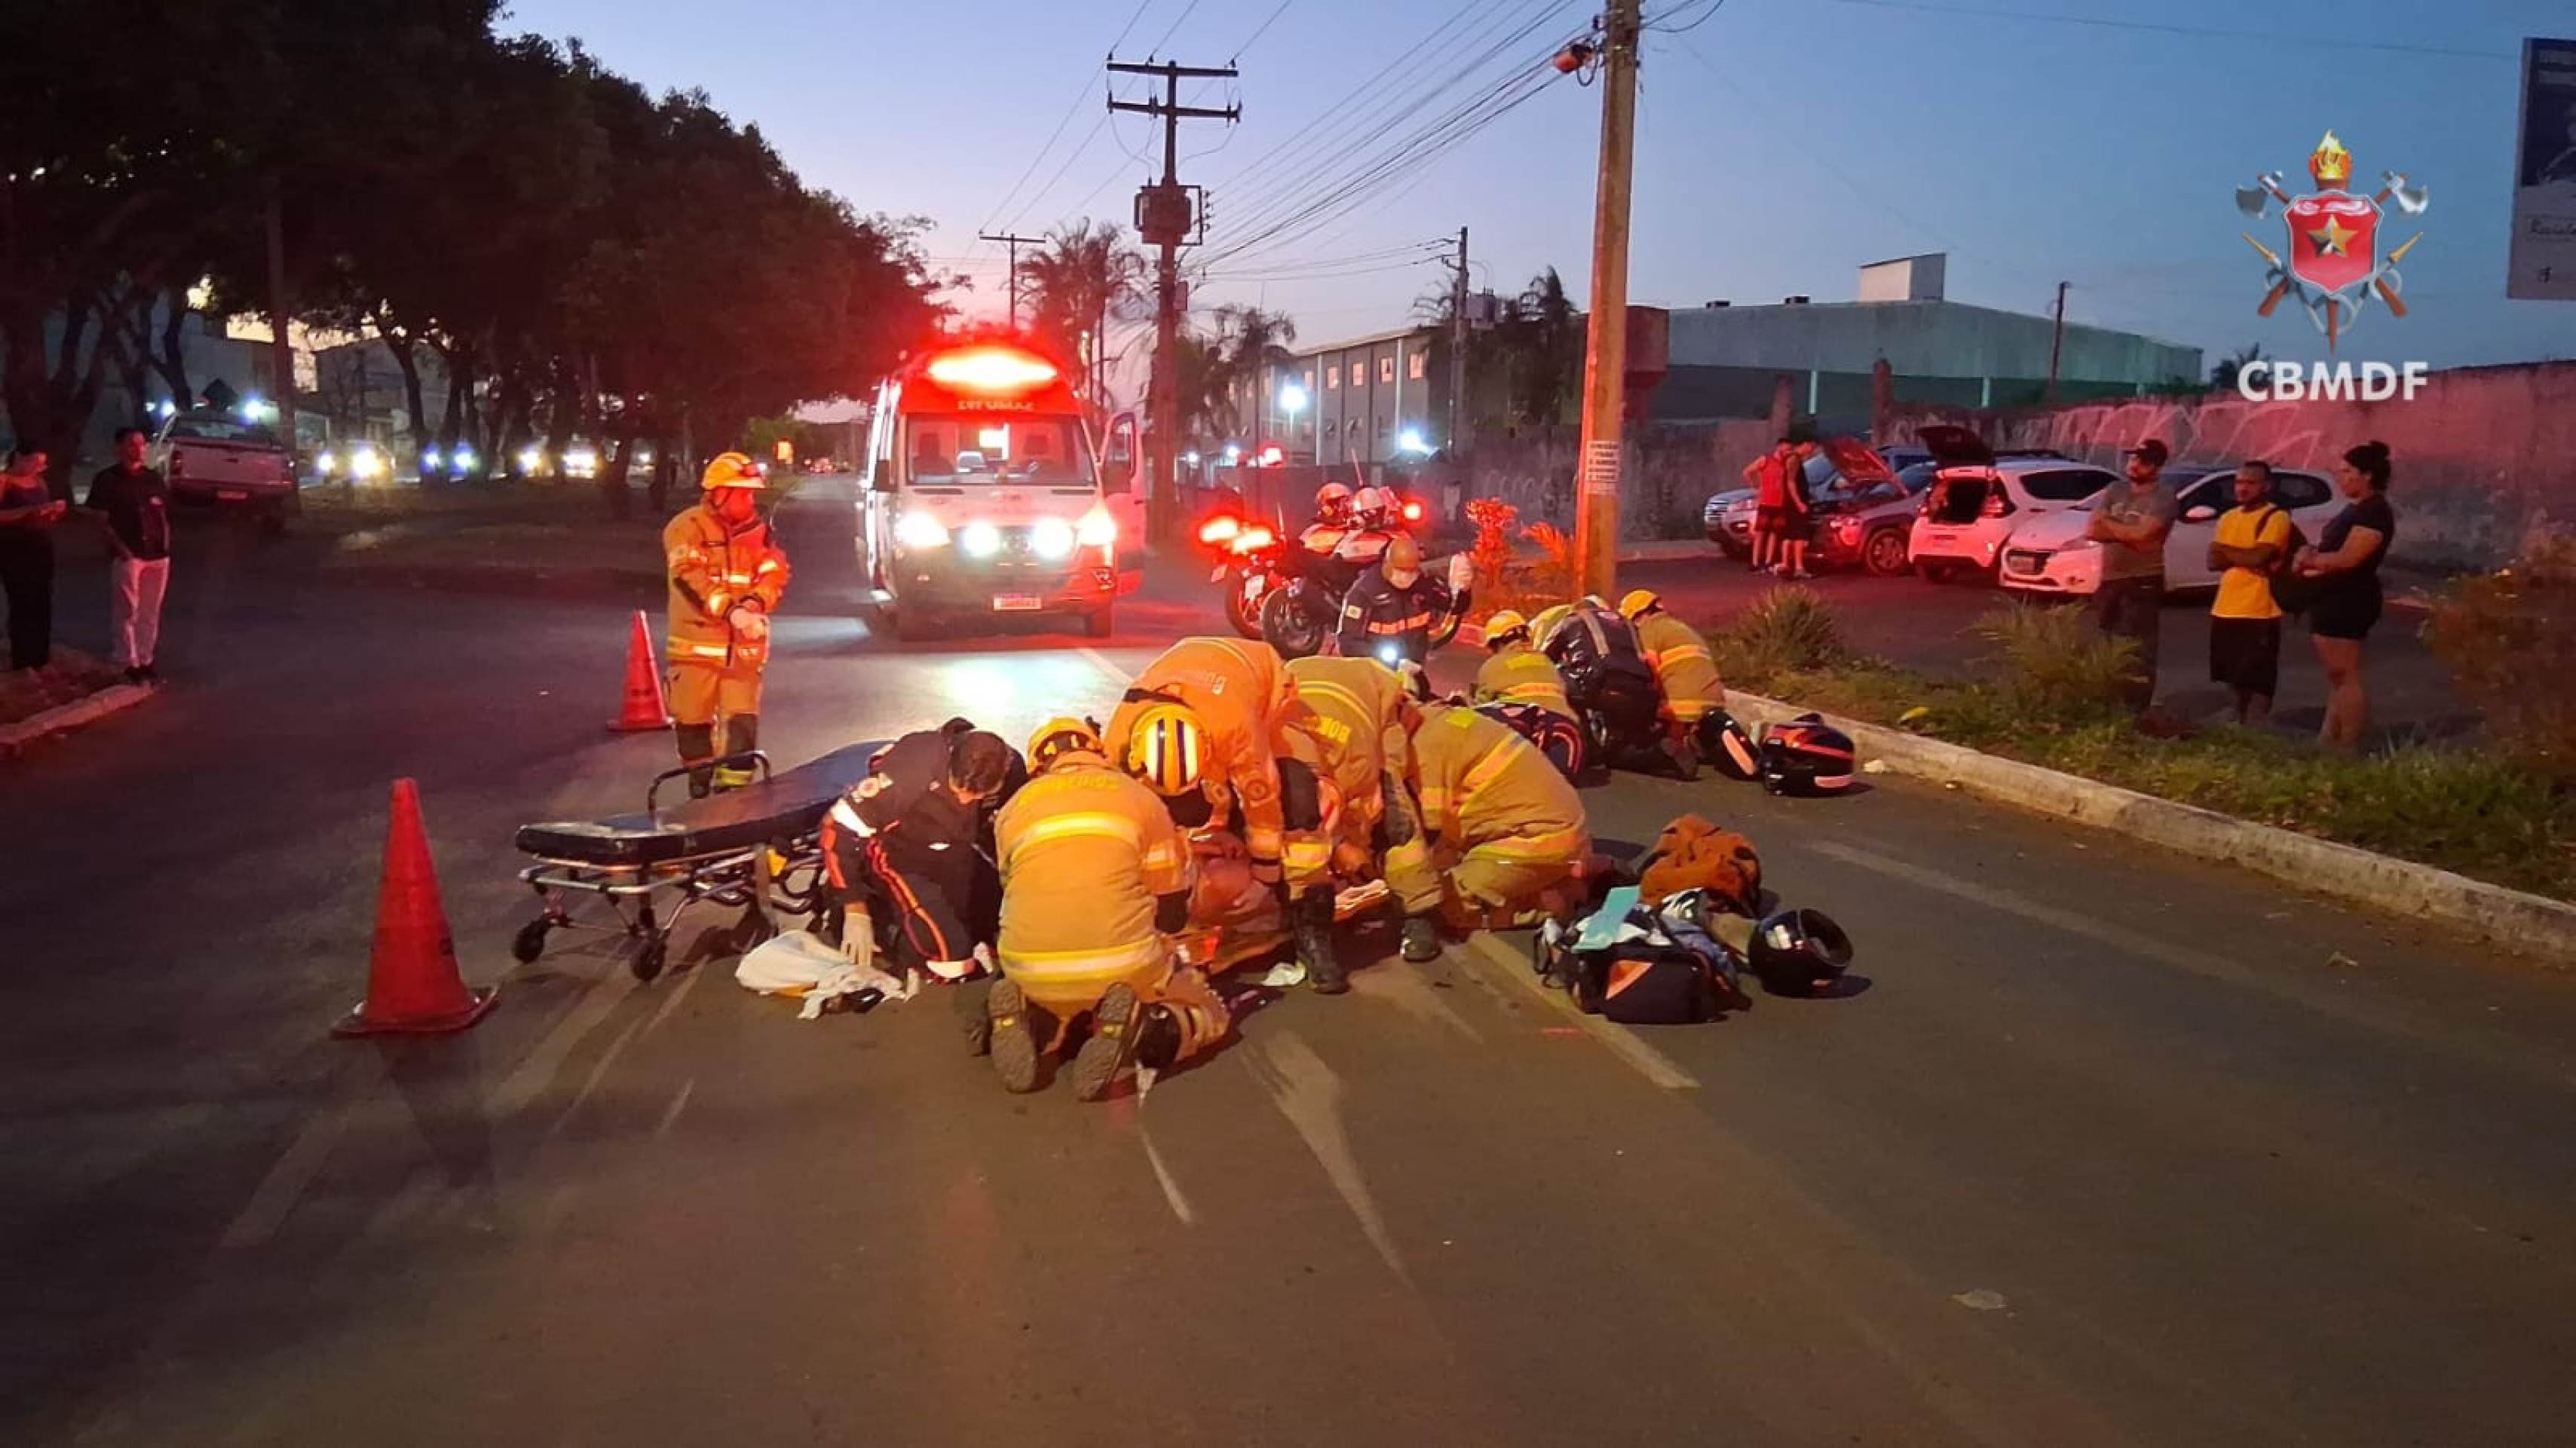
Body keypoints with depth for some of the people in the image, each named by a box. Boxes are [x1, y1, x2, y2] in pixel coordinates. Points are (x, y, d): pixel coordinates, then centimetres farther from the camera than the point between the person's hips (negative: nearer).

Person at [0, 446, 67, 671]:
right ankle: (22, 663, -5)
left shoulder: (39, 481, 13)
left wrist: (55, 511, 1)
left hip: (42, 552, 6)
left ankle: (41, 660, 8)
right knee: (22, 607, -8)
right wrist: (30, 510, -23)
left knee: (43, 607, 3)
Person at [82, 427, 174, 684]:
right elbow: (97, 517, -5)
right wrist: (119, 546, -13)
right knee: (127, 611, -3)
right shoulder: (107, 479, -1)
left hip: (158, 554, 5)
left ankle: (146, 661, 17)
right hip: (127, 555, -5)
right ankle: (129, 663, 2)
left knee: (150, 612, 9)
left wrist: (166, 546, 6)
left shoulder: (154, 479, 13)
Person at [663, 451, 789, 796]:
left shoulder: (757, 530, 10)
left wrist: (754, 603, -21)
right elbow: (692, 579, -19)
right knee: (694, 721, 6)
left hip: (745, 644, 3)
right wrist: (732, 611, -30)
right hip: (698, 642, -3)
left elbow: (775, 573, 0)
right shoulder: (687, 528, -6)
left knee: (743, 721, -2)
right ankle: (701, 788, 23)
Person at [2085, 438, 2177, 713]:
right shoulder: (2114, 491, 10)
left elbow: (2140, 534, -22)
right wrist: (2128, 533, -12)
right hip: (2109, 580, 7)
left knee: (2138, 653, -8)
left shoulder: (2163, 499, -8)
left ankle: (2135, 710, -6)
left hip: (2143, 583, -7)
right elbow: (2092, 531, 0)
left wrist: (2107, 523, -7)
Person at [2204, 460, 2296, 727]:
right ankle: (2240, 725, 32)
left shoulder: (2277, 517, -7)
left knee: (2258, 682, -5)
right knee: (2236, 680, 18)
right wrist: (2246, 559, -11)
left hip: (2259, 613, -7)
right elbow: (2213, 561, 5)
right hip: (2225, 610, 7)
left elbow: (2258, 557, -19)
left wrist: (2226, 550, -4)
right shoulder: (2229, 517, 14)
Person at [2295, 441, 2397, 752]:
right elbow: (2334, 549, 20)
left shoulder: (2374, 511, -15)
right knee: (2336, 676, 13)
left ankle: (2349, 748, -7)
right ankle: (2328, 740, 18)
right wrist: (2311, 557, -1)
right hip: (2334, 599, 11)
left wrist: (2309, 560, -9)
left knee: (2346, 676, -9)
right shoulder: (2357, 509, 18)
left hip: (2349, 601, -11)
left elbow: (2347, 557, -22)